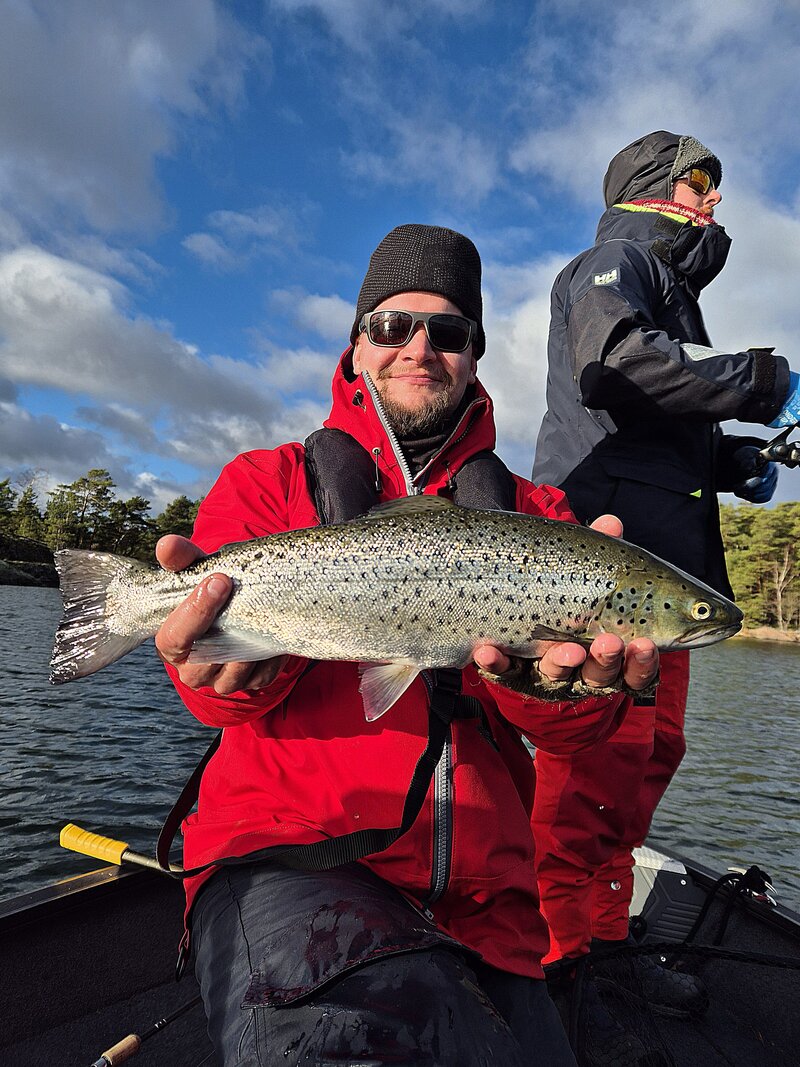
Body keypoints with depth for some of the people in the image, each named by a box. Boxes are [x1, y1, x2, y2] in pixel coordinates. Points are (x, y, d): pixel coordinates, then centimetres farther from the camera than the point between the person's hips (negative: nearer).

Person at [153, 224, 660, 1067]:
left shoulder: (532, 514, 10)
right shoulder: (268, 483, 7)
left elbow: (575, 730, -1)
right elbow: (232, 694, -4)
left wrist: (559, 677, -25)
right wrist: (234, 671, -28)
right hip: (287, 848, -3)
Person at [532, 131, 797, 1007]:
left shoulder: (668, 287, 35)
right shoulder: (615, 260, 5)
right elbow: (616, 359, -19)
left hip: (653, 555, 10)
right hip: (604, 538, -10)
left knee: (649, 745, 10)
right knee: (603, 749, -12)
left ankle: (600, 936, 22)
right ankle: (575, 947, 0)